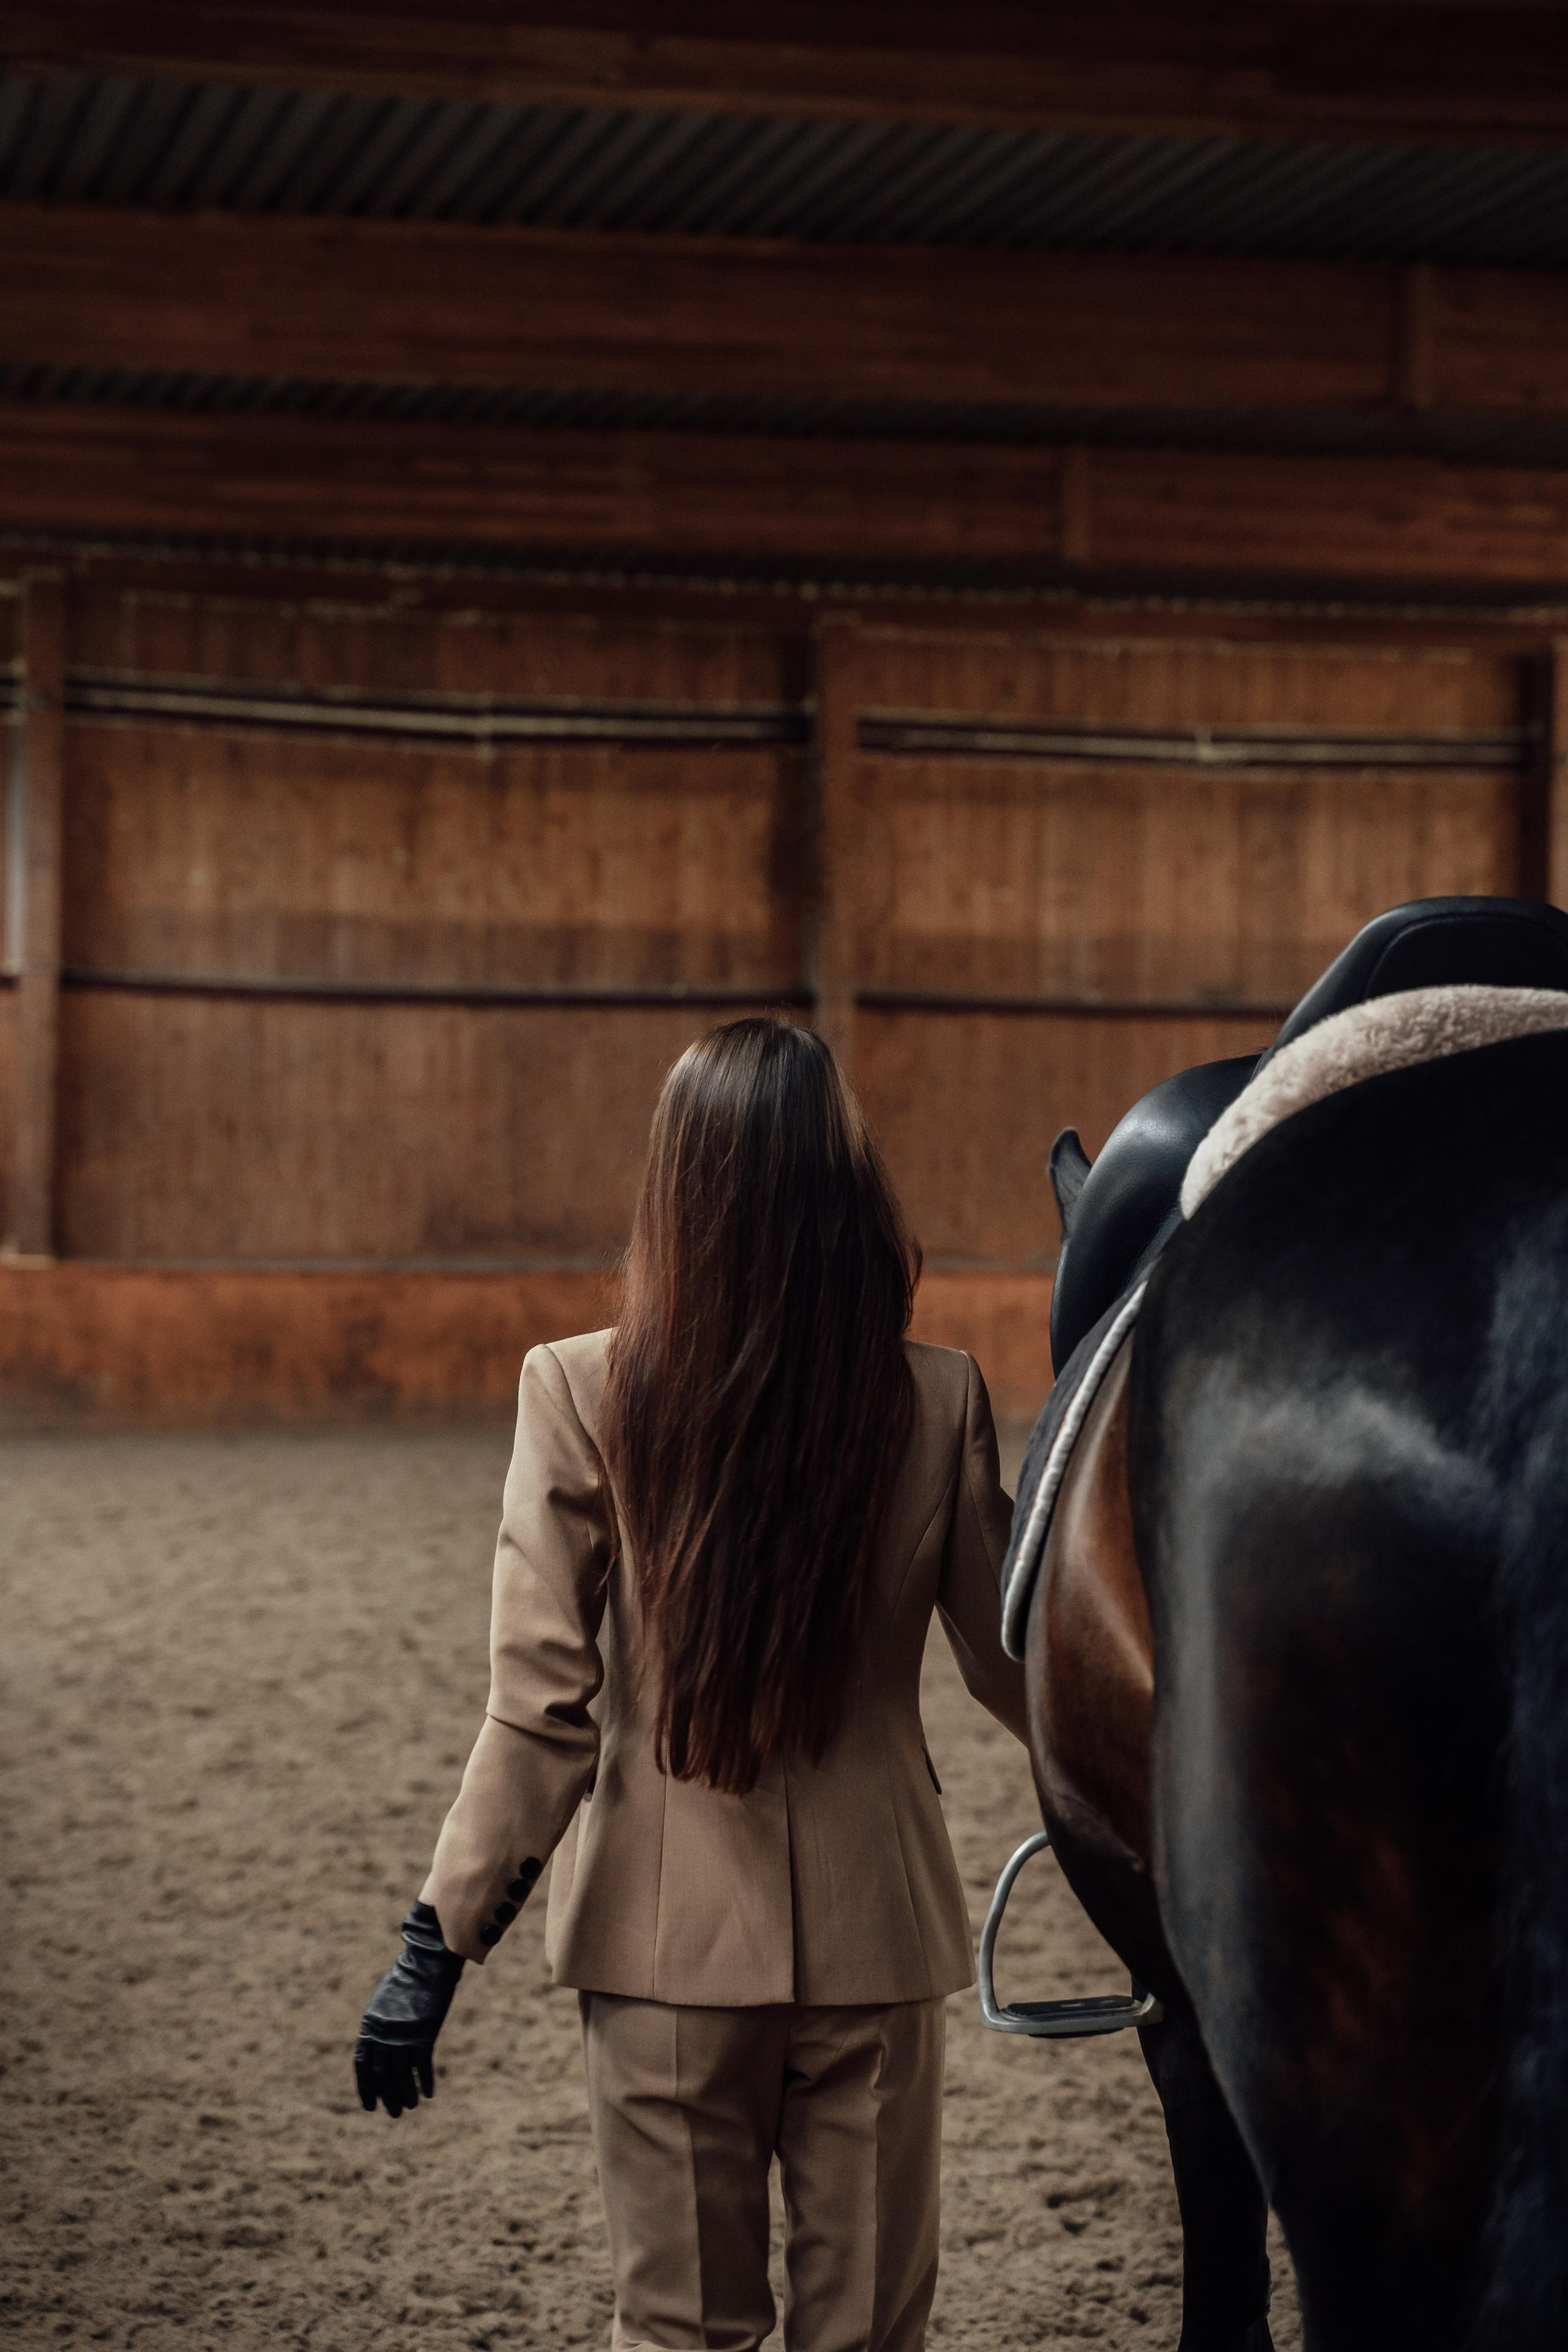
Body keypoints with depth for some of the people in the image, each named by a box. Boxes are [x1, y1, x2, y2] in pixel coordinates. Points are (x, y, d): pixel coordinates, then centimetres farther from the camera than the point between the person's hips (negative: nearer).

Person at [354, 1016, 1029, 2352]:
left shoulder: (582, 1396, -11)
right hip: (875, 1938, 1)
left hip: (669, 1940, -1)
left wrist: (439, 1942, -4)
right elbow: (1017, 1676, 1)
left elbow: (543, 1707, -11)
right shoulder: (937, 1404, -7)